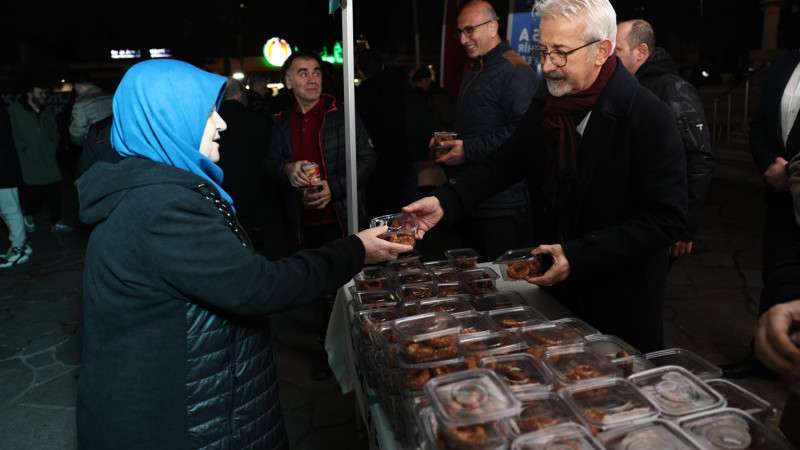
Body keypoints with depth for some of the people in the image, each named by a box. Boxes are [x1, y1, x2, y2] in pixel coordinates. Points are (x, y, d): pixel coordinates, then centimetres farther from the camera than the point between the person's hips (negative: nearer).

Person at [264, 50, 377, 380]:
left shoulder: (342, 115, -3)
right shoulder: (282, 123, 10)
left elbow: (367, 158, -5)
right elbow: (269, 164, 14)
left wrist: (335, 188, -17)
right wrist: (285, 169, -11)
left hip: (341, 219, -4)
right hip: (303, 225, 4)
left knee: (335, 289, 3)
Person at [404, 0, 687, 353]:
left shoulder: (650, 118, -20)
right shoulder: (543, 109, -1)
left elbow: (666, 219, -20)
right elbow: (505, 163, 7)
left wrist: (578, 256, -26)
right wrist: (445, 201, -9)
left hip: (622, 301, -5)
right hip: (555, 287, 5)